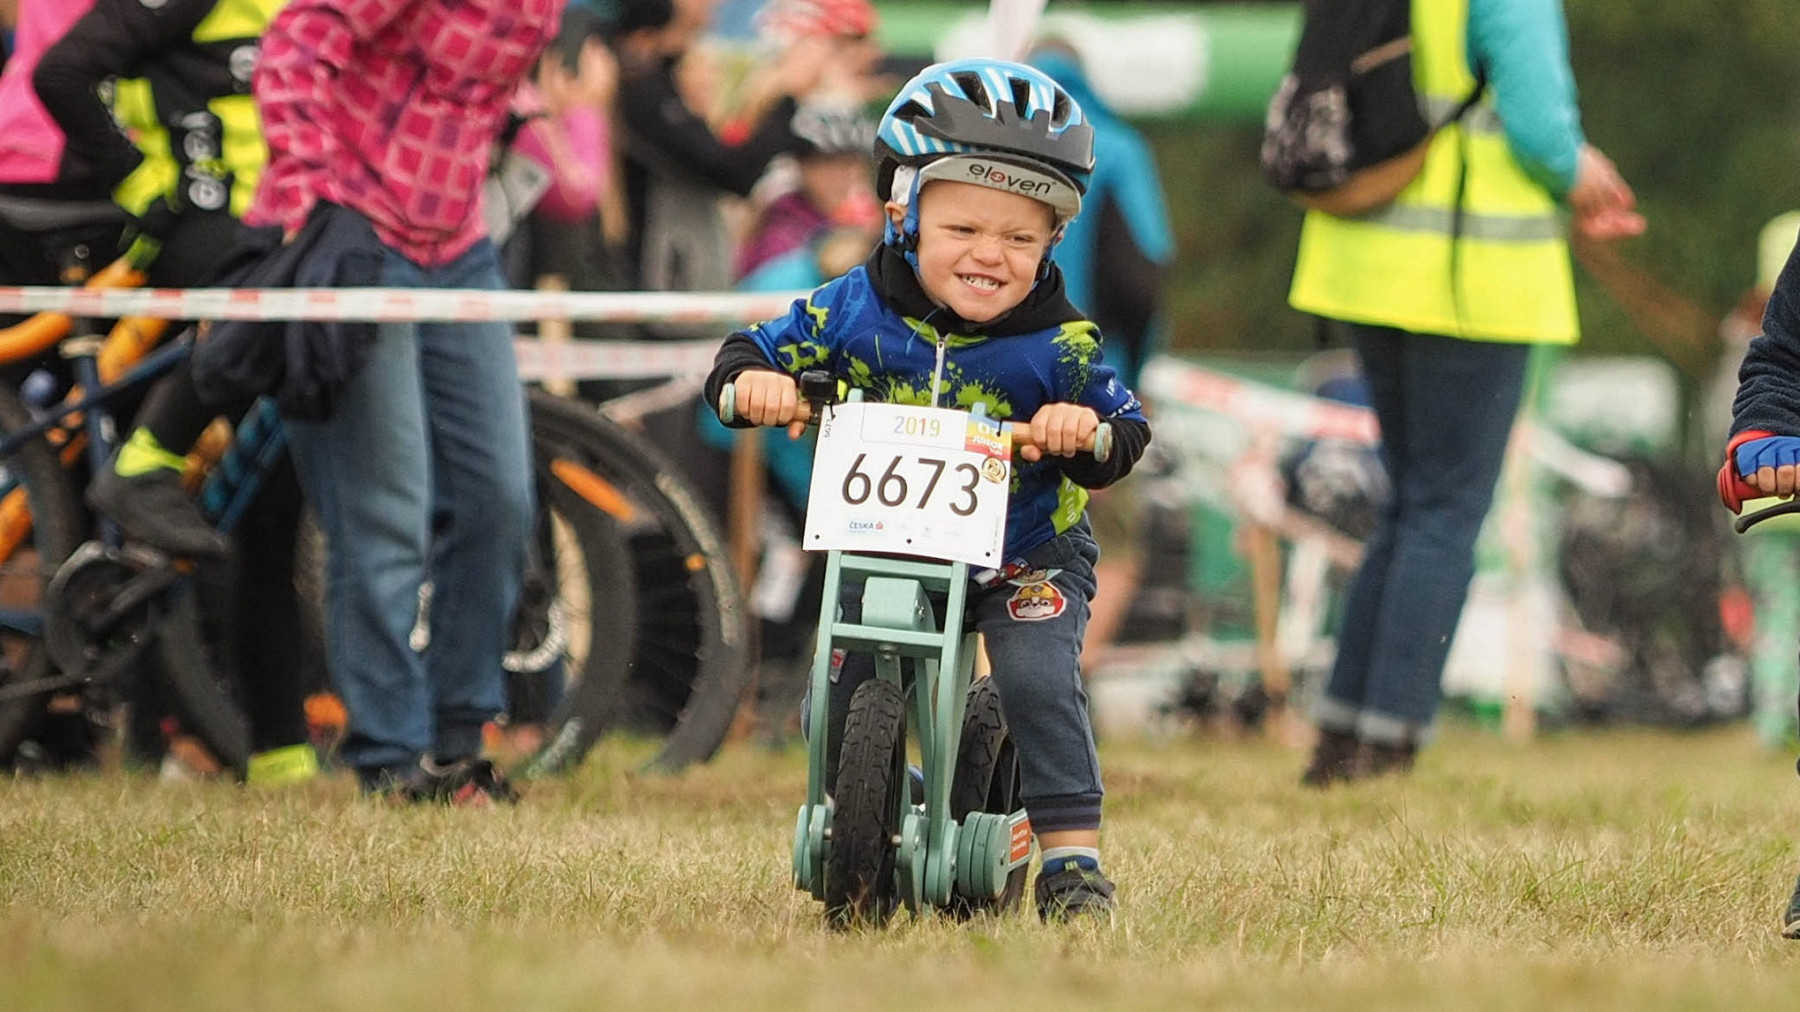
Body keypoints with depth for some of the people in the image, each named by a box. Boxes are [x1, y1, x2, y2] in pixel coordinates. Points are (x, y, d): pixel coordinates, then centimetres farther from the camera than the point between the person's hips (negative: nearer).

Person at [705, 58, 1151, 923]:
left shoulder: (1056, 348, -15)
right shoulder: (855, 312, -11)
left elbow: (1124, 433, -13)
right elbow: (755, 351, -3)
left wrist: (1086, 431, -36)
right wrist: (752, 380, -27)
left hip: (1024, 559, -2)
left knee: (1038, 681, -24)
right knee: (844, 706, -3)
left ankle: (1072, 857, -12)